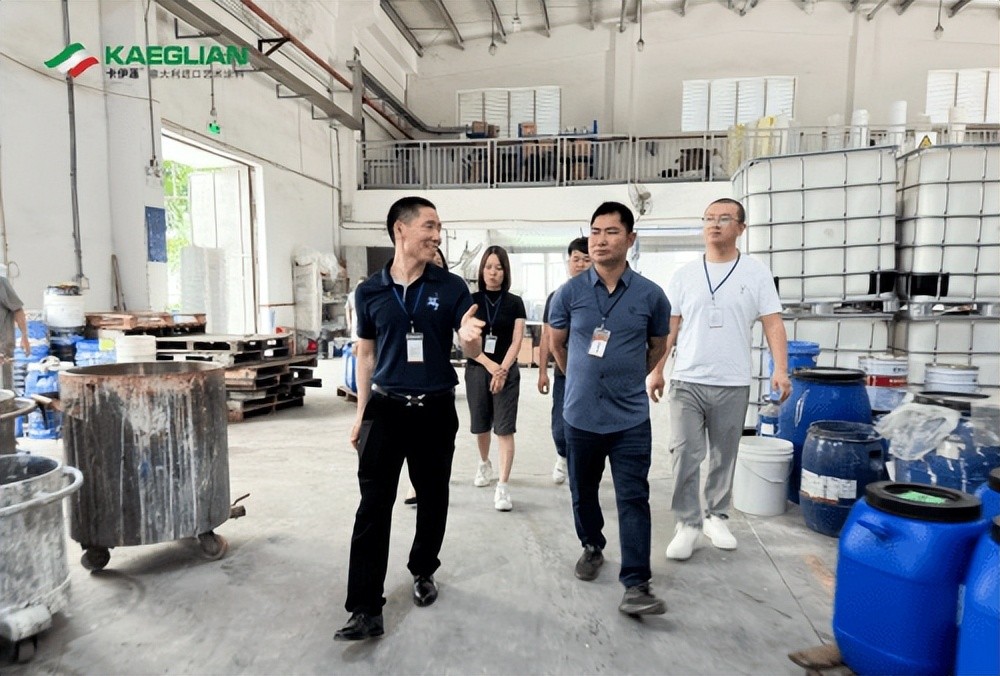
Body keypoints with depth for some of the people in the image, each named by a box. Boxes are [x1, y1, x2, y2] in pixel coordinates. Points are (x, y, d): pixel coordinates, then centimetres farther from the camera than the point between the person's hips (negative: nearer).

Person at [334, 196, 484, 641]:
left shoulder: (451, 287, -3)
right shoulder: (370, 291, 1)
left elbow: (471, 352, -3)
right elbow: (366, 354, 10)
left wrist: (469, 338, -28)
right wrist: (361, 412, 10)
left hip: (436, 410, 0)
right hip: (385, 408, 0)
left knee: (432, 498, 14)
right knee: (373, 507, -1)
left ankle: (423, 571, 39)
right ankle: (365, 610, 9)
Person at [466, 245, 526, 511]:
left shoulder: (515, 303, 1)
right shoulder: (471, 300, 1)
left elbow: (516, 341, -3)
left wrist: (502, 370, -15)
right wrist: (490, 365, -15)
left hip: (507, 371, -1)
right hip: (477, 370, 1)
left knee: (505, 428, -5)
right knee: (481, 425, 14)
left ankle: (503, 486, -2)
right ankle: (484, 464, 41)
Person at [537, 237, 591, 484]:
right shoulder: (556, 297, 7)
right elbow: (547, 338, 9)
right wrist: (542, 371, 5)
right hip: (564, 374, 1)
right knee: (560, 428, 3)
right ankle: (563, 457, 34)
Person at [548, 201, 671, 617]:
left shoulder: (650, 295, -4)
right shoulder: (570, 292, -4)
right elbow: (556, 342, 11)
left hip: (630, 417, -1)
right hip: (581, 414, 2)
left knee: (633, 499, 0)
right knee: (583, 492, 17)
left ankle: (636, 585, 8)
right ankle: (592, 547, 41)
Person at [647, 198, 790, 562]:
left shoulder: (756, 273, 2)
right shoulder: (684, 275, 4)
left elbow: (772, 323, -2)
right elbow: (669, 327, 5)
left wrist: (780, 368, -15)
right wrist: (657, 370, 0)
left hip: (733, 384, 0)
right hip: (687, 381, 0)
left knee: (724, 457, 13)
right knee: (685, 455, -2)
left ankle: (715, 516, 30)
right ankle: (688, 522, 11)